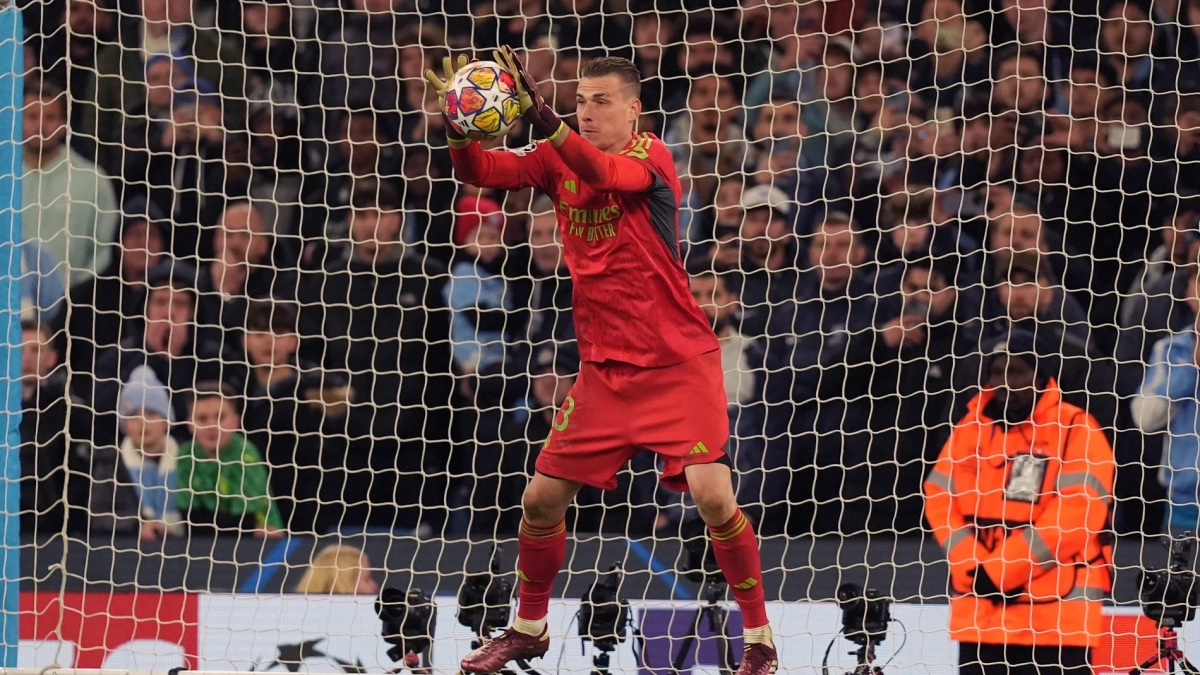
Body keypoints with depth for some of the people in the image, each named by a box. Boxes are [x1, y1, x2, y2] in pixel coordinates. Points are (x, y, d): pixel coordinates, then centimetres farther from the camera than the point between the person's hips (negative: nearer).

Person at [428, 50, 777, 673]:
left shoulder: (650, 158, -13)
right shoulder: (557, 159, 2)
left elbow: (606, 172, -34)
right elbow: (479, 171, -8)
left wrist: (539, 116, -48)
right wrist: (458, 127, -30)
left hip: (677, 363, -5)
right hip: (604, 368, 5)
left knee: (711, 494, -17)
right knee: (542, 498, 4)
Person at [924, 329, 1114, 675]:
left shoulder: (1076, 429, -6)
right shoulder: (970, 429, 12)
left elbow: (1075, 513, -15)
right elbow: (940, 500, 8)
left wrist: (999, 571, -15)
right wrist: (976, 566, -8)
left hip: (1056, 613, -6)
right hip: (982, 611, 6)